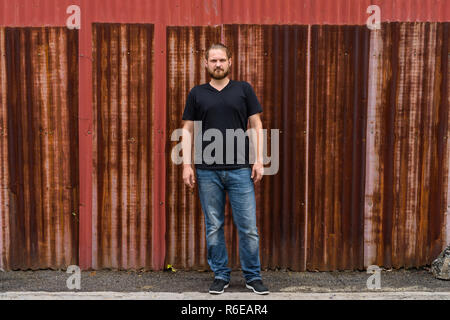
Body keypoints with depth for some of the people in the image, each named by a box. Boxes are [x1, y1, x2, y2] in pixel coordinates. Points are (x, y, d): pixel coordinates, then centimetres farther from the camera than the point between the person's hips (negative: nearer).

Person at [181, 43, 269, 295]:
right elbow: (188, 130, 9)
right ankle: (221, 276, 22)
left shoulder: (244, 89, 7)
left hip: (240, 169, -1)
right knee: (214, 227, 8)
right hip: (207, 171, 1)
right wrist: (187, 164, 0)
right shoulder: (197, 94, 10)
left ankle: (253, 276, 17)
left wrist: (259, 160, -3)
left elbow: (257, 126, 6)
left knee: (248, 226, 1)